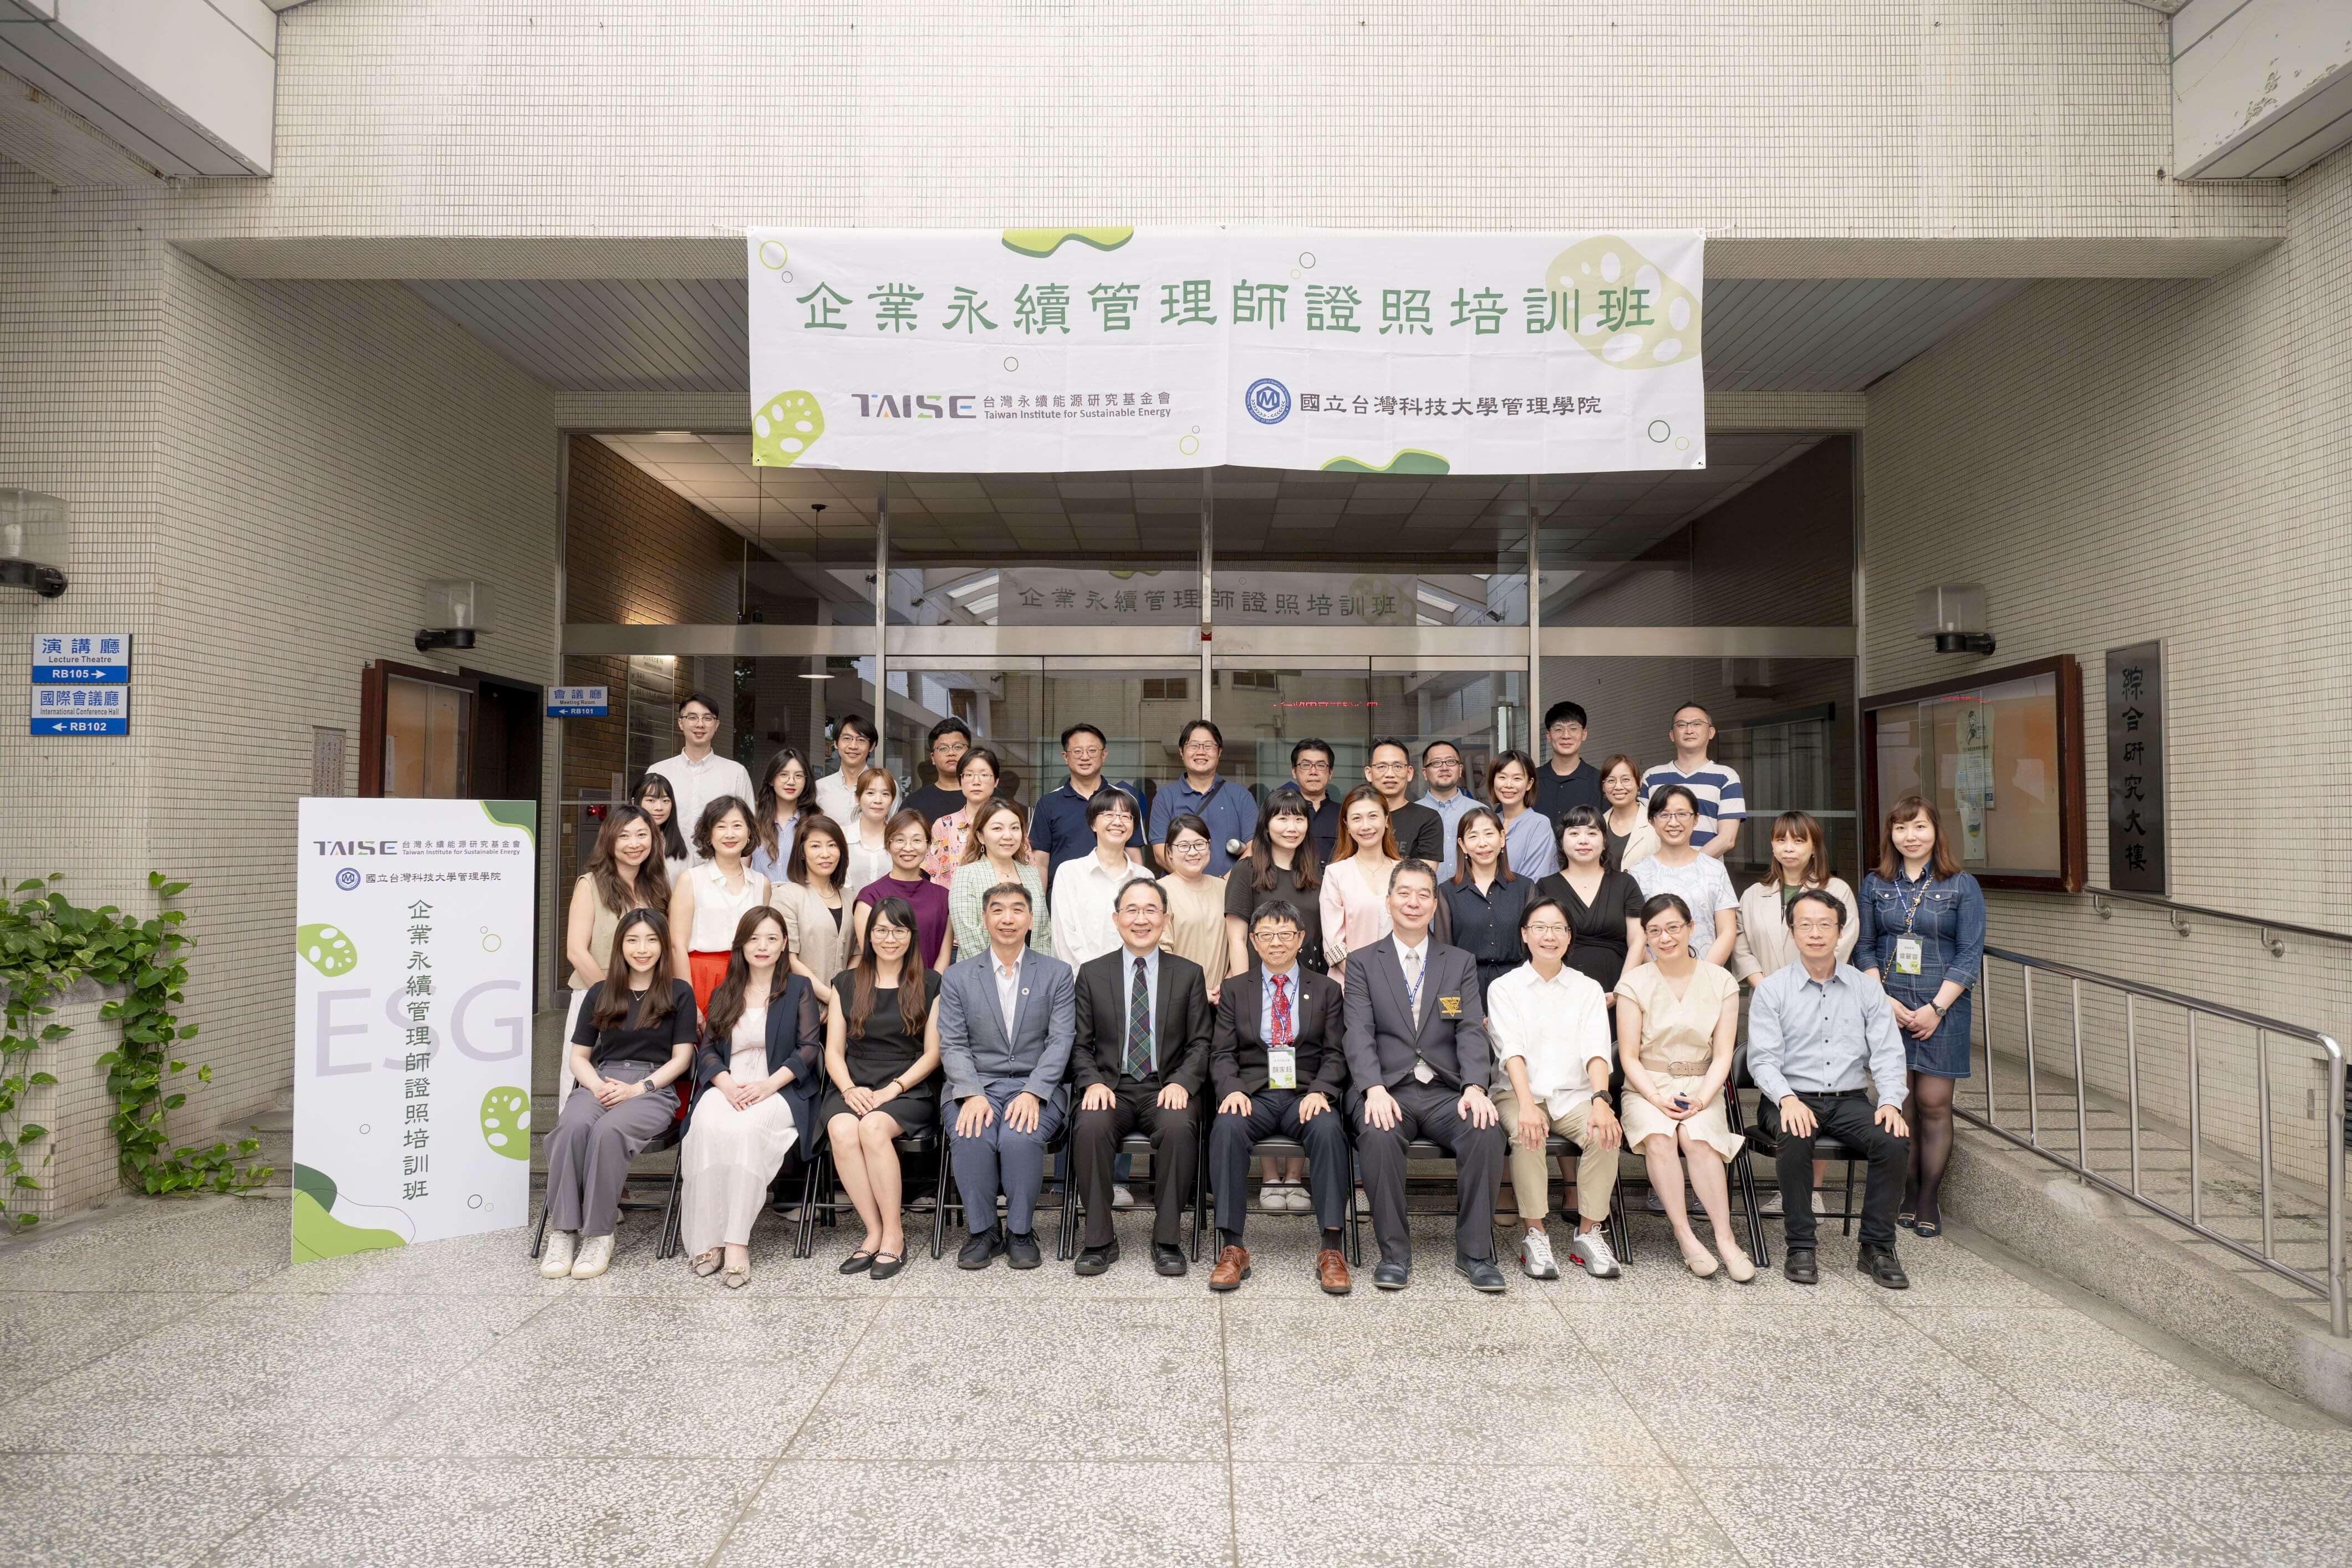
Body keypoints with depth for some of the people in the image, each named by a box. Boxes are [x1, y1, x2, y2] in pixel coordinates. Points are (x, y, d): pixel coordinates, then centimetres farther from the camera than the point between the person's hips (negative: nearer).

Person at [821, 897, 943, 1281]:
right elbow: (834, 1051, 11)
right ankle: (875, 1232, -21)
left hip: (909, 1089, -2)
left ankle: (894, 1234, -22)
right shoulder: (847, 983, 16)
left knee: (874, 1127, -34)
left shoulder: (930, 984, 9)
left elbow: (932, 1053, 4)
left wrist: (893, 1089, -10)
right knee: (843, 1130, -32)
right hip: (852, 1087, 2)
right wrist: (849, 1089, -8)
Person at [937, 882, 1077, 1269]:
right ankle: (982, 1230, -7)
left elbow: (1060, 1041, 0)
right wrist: (973, 1094, -15)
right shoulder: (957, 978, 10)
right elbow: (953, 1045, 3)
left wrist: (1032, 1092, -16)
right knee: (970, 1138, -30)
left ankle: (1021, 1231, -8)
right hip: (976, 1086, 1)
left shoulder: (1057, 974, 8)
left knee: (1019, 1138, -31)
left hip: (1036, 1088, -1)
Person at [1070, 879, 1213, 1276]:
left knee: (1179, 1126, -33)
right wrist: (1093, 1083, -12)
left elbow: (1200, 1044, 5)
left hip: (1167, 1089, 0)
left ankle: (1167, 1240, -18)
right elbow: (1080, 1045, 8)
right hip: (1111, 1087, 1)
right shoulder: (1092, 973, 10)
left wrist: (1182, 1083, -13)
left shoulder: (1189, 974, 9)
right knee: (1090, 1126, -32)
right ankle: (1100, 1240, -16)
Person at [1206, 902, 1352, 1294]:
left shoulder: (1325, 990, 14)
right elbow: (1222, 1053, 7)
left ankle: (1332, 1250, -29)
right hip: (1253, 1095, 0)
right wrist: (1232, 1089, -14)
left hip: (1307, 1096, 0)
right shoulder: (1234, 989, 15)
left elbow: (1335, 1054, 6)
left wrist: (1320, 1091, -14)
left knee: (1328, 1129, -34)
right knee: (1227, 1128, -33)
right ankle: (1231, 1248, -28)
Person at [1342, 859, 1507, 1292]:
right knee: (1378, 1135, -34)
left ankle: (1474, 1252, -13)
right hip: (1387, 1090, -1)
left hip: (1446, 1091, 2)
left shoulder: (1460, 963, 15)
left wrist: (1476, 1086, -16)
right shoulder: (1364, 963, 10)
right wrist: (1375, 1090, -20)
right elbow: (1359, 1035, -2)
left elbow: (1472, 1032, 3)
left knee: (1486, 1132, -28)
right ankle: (1394, 1252, -17)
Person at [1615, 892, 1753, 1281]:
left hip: (1701, 1086, 1)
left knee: (1697, 1139, -31)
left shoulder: (1720, 981, 6)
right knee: (1659, 1137, -32)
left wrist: (1702, 1099, -13)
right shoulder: (1634, 983, 3)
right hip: (1647, 1088, 0)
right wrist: (1658, 1099, -14)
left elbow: (1722, 1055, 3)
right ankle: (1686, 1239, -25)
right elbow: (1629, 1056, 1)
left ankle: (1726, 1239, -25)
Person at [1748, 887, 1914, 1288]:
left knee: (1895, 1141, -26)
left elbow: (1887, 1054, 4)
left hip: (1851, 1100, 3)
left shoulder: (1867, 989, 11)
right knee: (1796, 1140, -34)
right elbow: (1763, 1059, -4)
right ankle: (1800, 1249, -18)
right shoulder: (1772, 989, 3)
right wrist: (1788, 1099, -23)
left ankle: (1877, 1248, -9)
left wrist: (1890, 1102, -14)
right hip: (1795, 1099, -2)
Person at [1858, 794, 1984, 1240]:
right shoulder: (1876, 884, 8)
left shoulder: (1962, 886, 1)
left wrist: (1936, 1008, -10)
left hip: (1941, 1008, -2)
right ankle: (1906, 1195, 14)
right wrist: (1885, 1001, -6)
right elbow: (1864, 949, 8)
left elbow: (1970, 955, -2)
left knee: (1934, 1104, -1)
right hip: (1887, 1007, 2)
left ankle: (1930, 1200, 11)